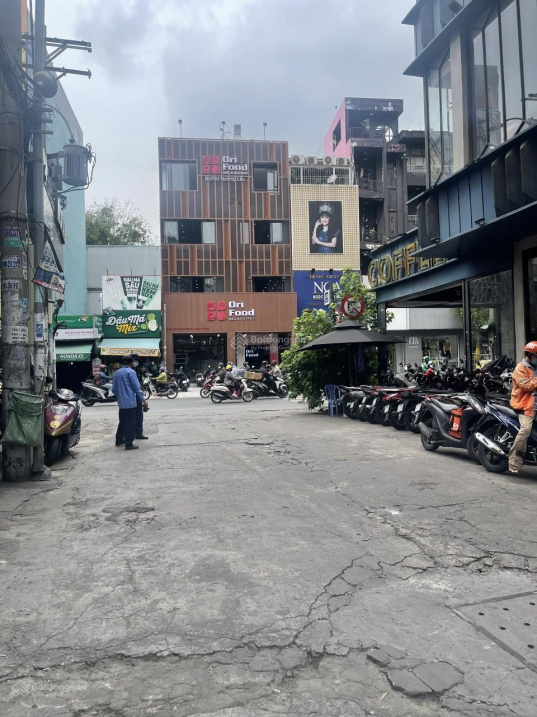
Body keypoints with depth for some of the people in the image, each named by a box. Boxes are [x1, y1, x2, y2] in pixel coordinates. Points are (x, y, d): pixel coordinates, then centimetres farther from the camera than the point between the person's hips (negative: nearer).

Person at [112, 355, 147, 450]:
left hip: (121, 403, 8)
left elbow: (114, 388, 14)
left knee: (122, 421, 19)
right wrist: (142, 399, -10)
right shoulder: (130, 372, -10)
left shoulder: (117, 373, 11)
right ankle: (128, 444, -4)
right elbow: (136, 387, -14)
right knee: (131, 423, -4)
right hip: (130, 402, -7)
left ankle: (119, 440, 28)